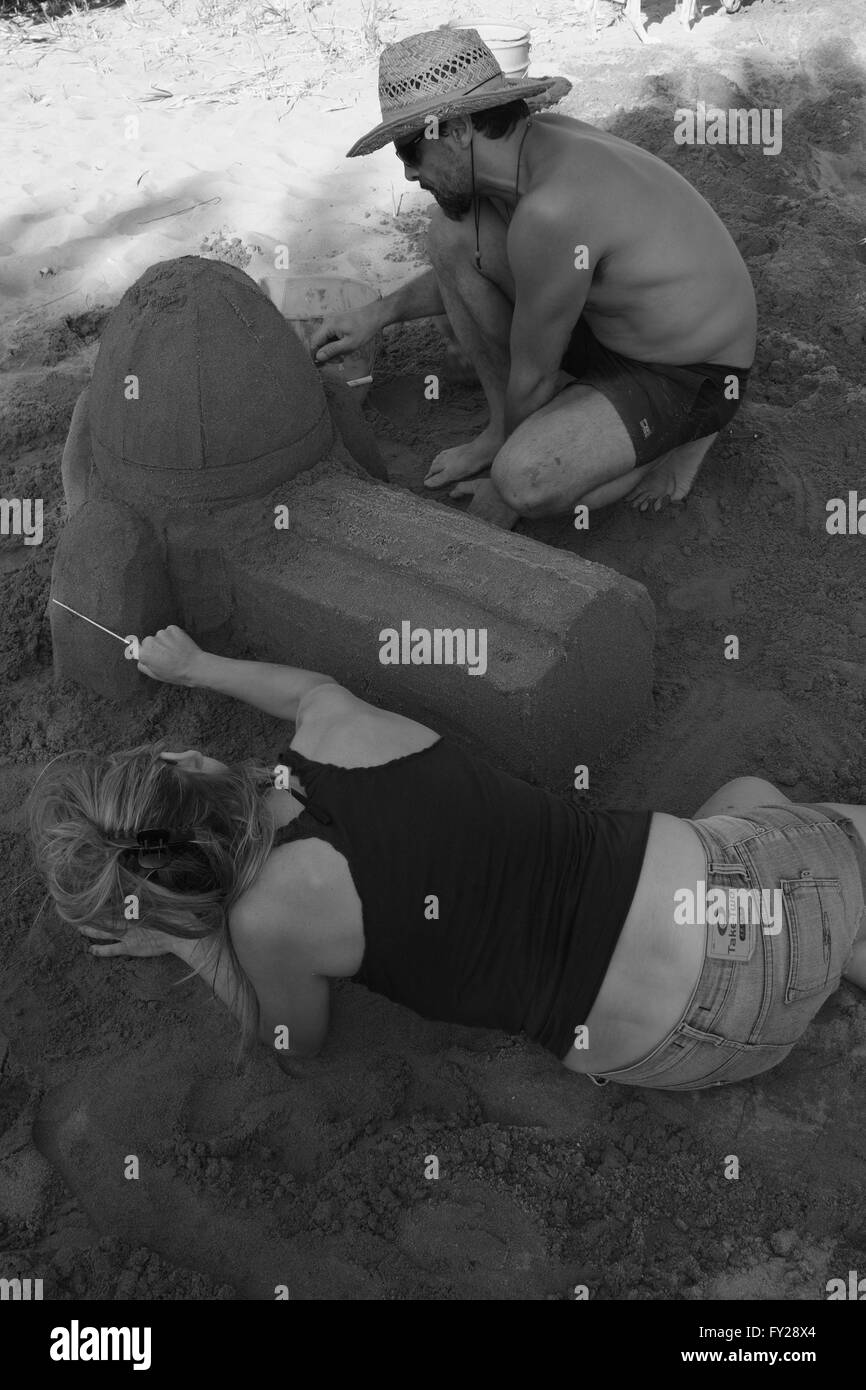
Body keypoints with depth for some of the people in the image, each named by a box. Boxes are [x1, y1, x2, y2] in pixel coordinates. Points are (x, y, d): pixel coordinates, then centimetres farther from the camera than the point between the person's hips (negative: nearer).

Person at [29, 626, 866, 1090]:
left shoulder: (271, 916, -19)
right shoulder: (343, 725, -5)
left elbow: (295, 1045, 5)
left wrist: (192, 944, 4)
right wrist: (198, 666, 37)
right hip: (716, 863, 5)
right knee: (749, 797, 38)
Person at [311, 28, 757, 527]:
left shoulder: (551, 213, -35)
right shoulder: (538, 137, -5)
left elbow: (533, 378, -21)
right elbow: (469, 267, 16)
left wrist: (507, 485, -5)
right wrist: (379, 313, 7)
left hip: (690, 379, -9)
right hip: (612, 332, 9)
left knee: (524, 482, -35)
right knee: (451, 233, -4)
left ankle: (677, 438, -4)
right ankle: (508, 429, 10)